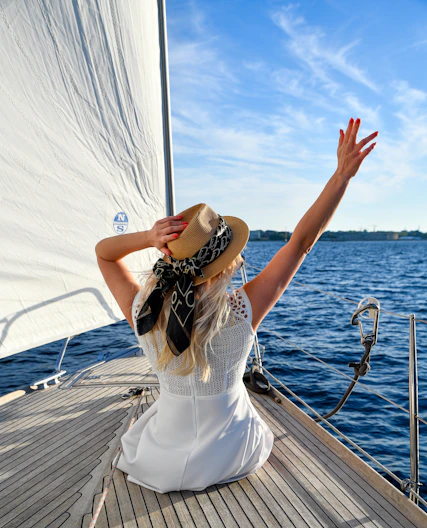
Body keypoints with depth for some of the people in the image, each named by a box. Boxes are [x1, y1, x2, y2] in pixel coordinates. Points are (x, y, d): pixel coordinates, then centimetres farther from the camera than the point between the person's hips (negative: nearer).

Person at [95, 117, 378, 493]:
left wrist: (146, 237, -31)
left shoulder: (142, 312, -27)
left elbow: (103, 251, -10)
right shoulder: (241, 312, -33)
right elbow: (302, 240, -26)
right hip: (229, 457, -1)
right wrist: (344, 172, -19)